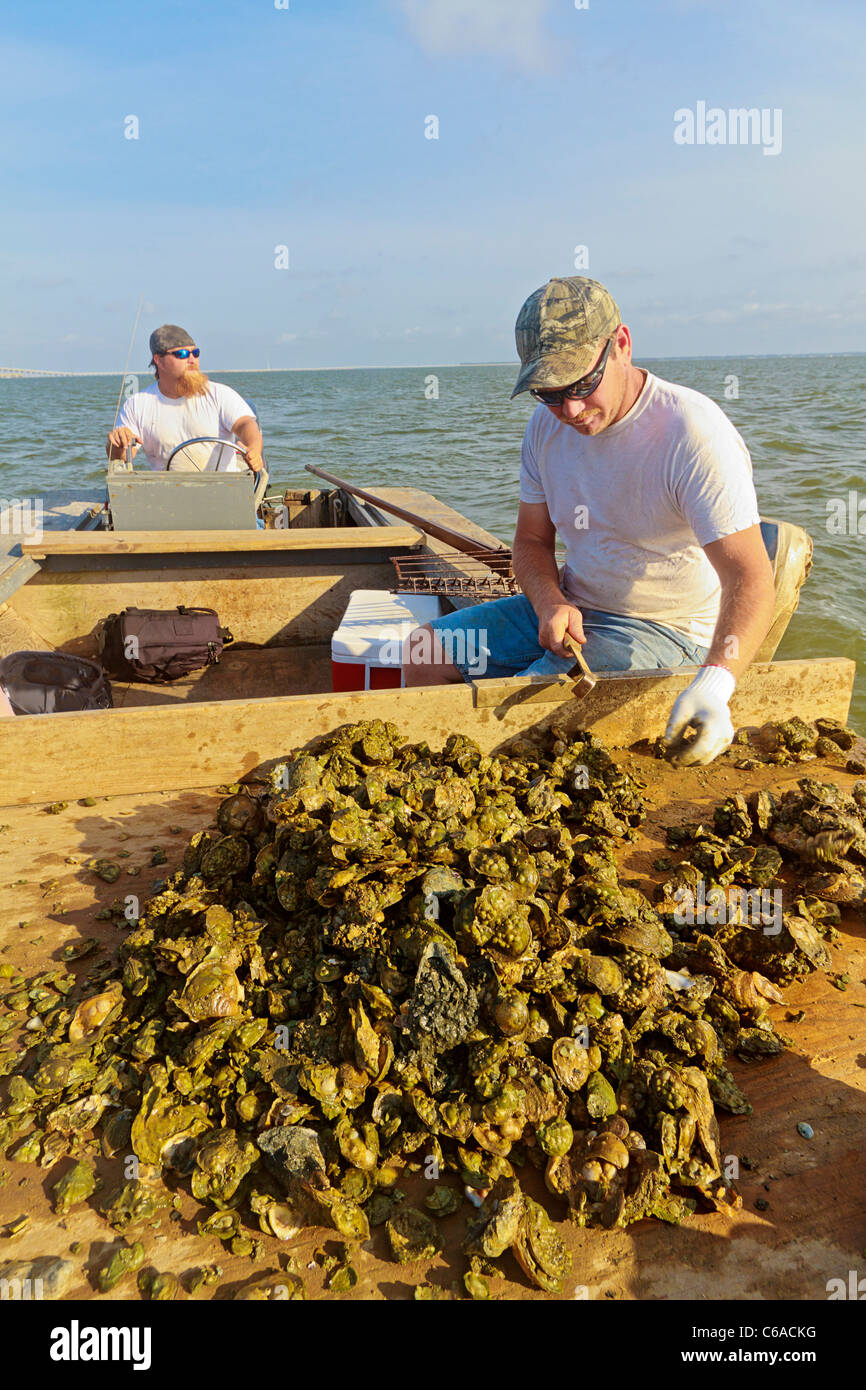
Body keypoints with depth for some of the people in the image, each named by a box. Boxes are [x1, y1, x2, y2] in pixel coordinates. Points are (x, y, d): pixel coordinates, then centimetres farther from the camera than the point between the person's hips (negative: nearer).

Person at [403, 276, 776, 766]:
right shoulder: (547, 425, -1)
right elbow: (532, 541, 9)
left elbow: (751, 579, -30)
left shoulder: (693, 434, -23)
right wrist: (551, 604, -14)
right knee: (424, 651, 0)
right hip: (569, 607, 7)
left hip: (663, 630, -7)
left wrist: (713, 684, -47)